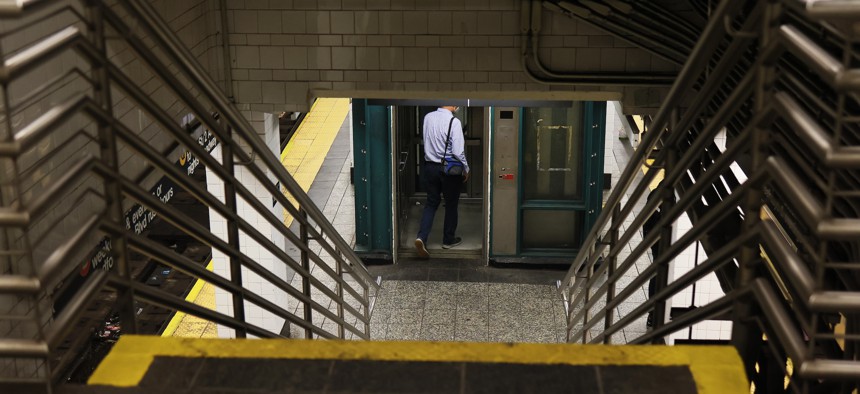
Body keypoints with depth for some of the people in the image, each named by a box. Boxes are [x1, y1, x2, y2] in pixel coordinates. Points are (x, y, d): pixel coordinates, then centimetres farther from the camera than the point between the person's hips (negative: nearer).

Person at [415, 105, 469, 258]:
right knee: (451, 204, 15)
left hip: (430, 166, 4)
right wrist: (466, 169, -3)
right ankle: (448, 240, 27)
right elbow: (458, 151, -20)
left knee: (431, 203, 13)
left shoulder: (428, 118, -3)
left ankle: (421, 237, -5)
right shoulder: (454, 122, -19)